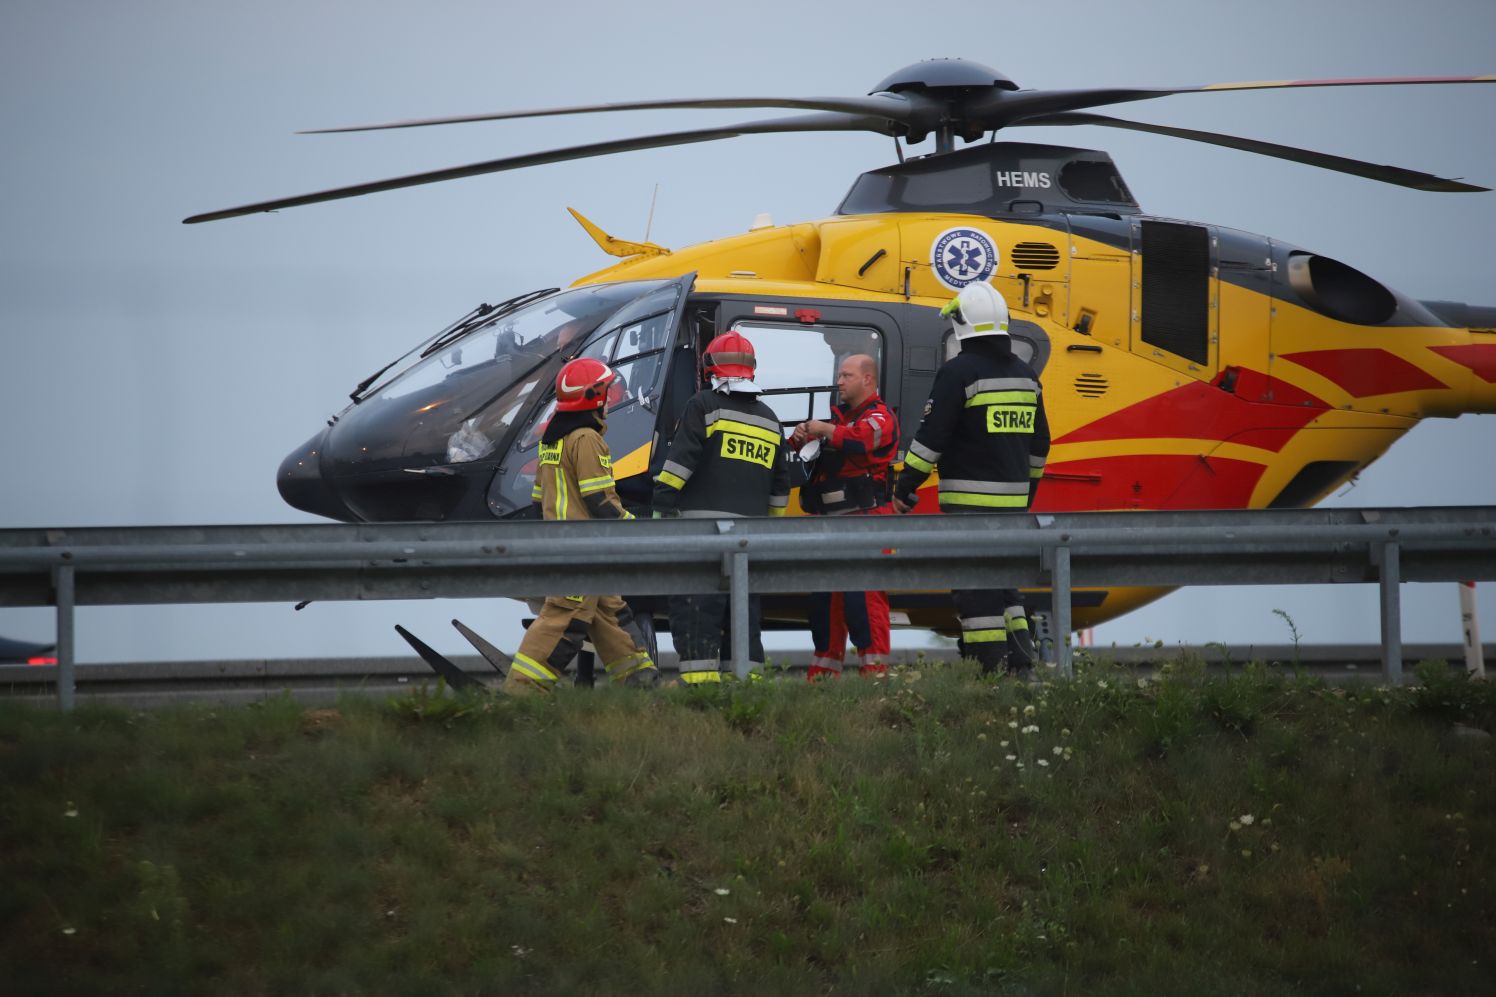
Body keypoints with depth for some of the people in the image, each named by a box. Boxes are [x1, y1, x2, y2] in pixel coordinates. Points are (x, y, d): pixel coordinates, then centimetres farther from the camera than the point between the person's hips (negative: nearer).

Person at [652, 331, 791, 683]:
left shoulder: (704, 406, -1)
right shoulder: (768, 419, 19)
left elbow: (680, 461, -10)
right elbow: (780, 484, 24)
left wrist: (661, 508, -9)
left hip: (703, 522, -6)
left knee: (694, 604, -9)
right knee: (744, 604, 12)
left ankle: (700, 675, -19)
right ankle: (749, 675, 9)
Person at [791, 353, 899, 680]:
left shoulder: (880, 418, -3)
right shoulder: (838, 415, 24)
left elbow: (859, 439, -26)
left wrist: (823, 429, -15)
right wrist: (801, 438, -1)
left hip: (863, 519, -9)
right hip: (828, 523, 9)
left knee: (862, 598, -14)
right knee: (824, 598, 9)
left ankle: (874, 668, -13)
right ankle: (823, 672, 14)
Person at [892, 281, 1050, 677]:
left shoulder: (959, 372, -11)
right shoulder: (1025, 375, 12)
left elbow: (932, 436, -13)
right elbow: (1039, 443, 19)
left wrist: (905, 485, -5)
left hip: (969, 499, -7)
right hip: (1011, 497, 7)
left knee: (974, 586, -5)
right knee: (1003, 580, 16)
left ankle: (989, 667, -8)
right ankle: (1020, 662, 10)